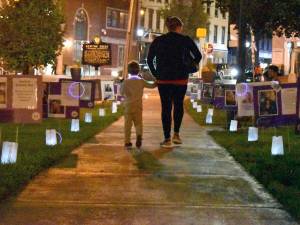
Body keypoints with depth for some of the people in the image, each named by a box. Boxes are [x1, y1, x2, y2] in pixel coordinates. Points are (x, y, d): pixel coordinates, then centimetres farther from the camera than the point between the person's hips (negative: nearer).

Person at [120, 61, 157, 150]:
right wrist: (156, 81, 26)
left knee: (128, 124, 5)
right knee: (138, 123, 8)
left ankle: (127, 142, 4)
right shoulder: (141, 81, 2)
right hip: (138, 106, 1)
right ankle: (139, 135, -21)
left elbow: (122, 92, -5)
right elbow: (152, 85, 7)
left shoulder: (125, 82, -3)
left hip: (128, 106, -1)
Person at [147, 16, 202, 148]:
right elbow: (198, 56, -2)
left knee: (166, 107, 6)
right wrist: (187, 70, 7)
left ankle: (167, 139, 3)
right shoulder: (185, 40, -1)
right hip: (180, 79, -1)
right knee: (178, 105, 17)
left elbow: (149, 60, 7)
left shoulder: (158, 41, 5)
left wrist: (156, 75, 10)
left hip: (163, 79, 1)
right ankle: (176, 134, 9)